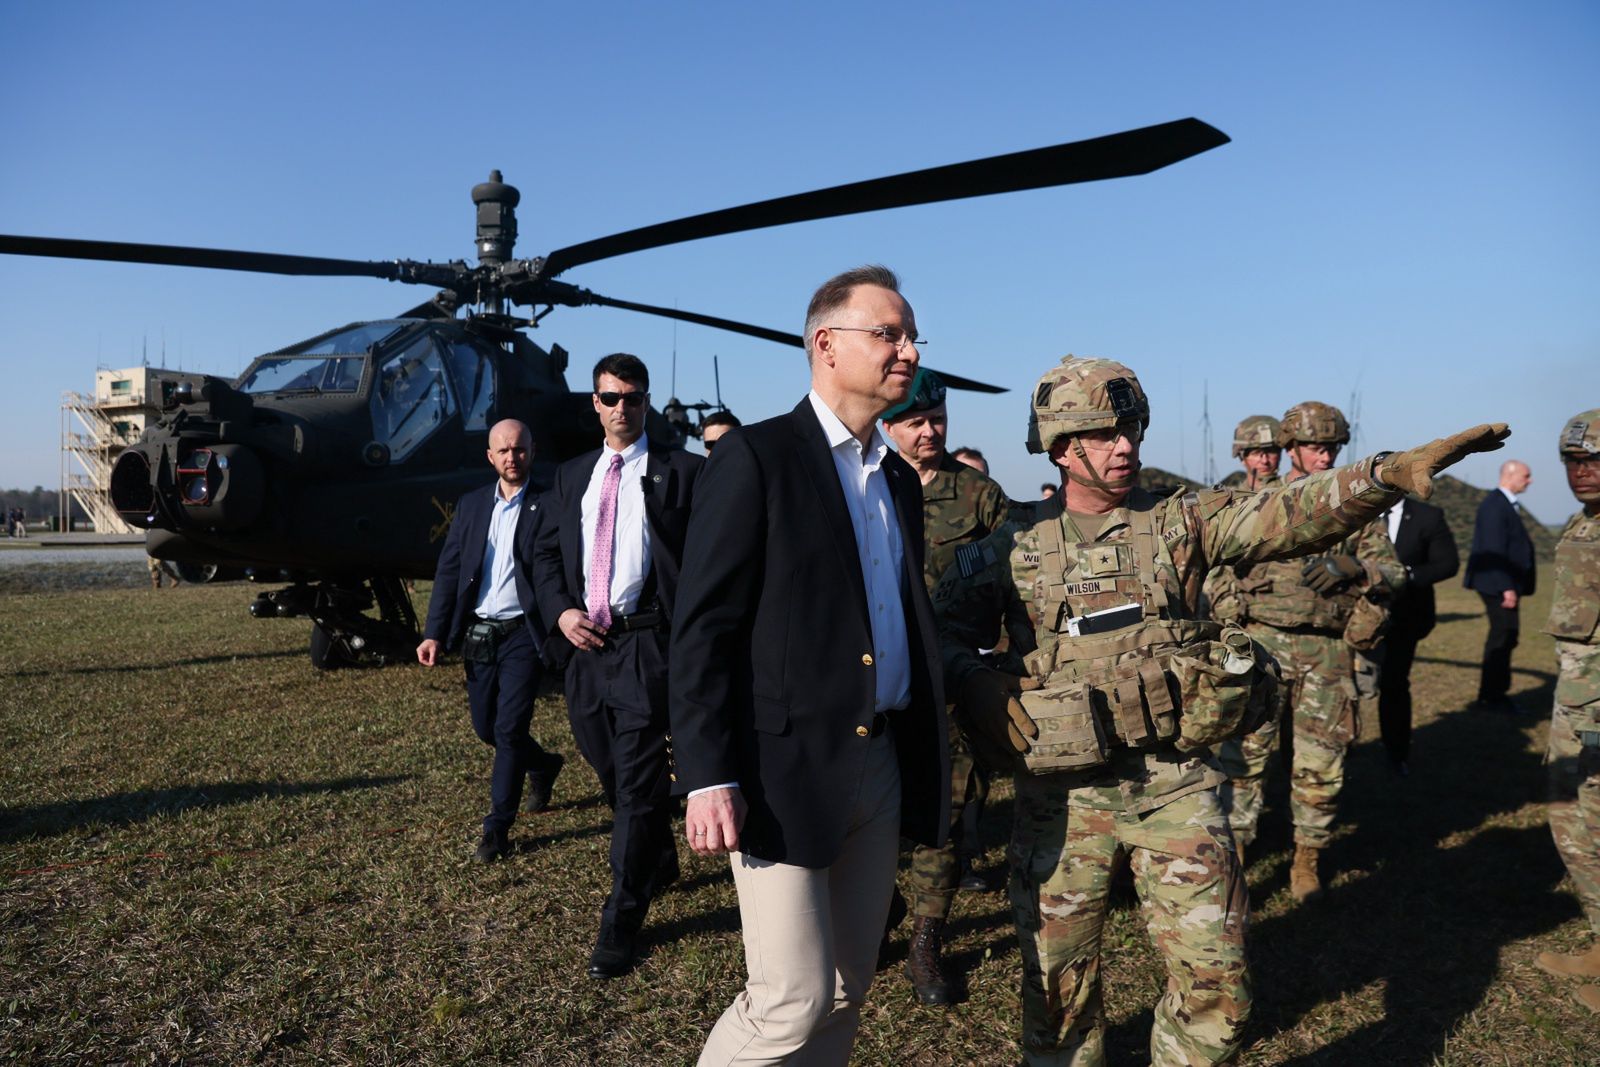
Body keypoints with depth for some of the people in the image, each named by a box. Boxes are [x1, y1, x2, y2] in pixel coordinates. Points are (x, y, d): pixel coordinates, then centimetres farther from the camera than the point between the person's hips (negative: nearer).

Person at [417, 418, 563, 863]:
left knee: (509, 729, -6)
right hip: (479, 633, 5)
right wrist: (434, 634, 1)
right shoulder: (471, 505, 9)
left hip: (523, 633, -5)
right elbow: (449, 571, 8)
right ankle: (542, 765, 42)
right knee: (486, 727, 14)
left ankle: (497, 828, 7)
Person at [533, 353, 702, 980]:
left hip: (645, 644, -6)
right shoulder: (571, 476, 15)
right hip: (584, 645, 6)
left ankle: (621, 922, 7)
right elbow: (546, 552, 17)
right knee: (611, 774, 18)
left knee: (638, 781, -4)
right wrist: (561, 610, -1)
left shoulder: (680, 472, 0)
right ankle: (659, 863, 41)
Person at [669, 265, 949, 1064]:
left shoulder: (900, 479, 15)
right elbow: (703, 628, -11)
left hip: (881, 766, 7)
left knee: (844, 992, 14)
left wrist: (928, 761, 15)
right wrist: (707, 778, -17)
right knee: (794, 999, -5)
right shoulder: (756, 458, -7)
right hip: (785, 768, -7)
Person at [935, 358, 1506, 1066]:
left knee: (1215, 979, 5)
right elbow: (942, 628, 4)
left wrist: (1388, 472, -25)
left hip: (1176, 785, 1)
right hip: (1062, 792, 0)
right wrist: (976, 685, -15)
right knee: (1057, 975, 12)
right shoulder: (1012, 547, 2)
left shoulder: (1181, 523, 3)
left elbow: (1287, 515, -11)